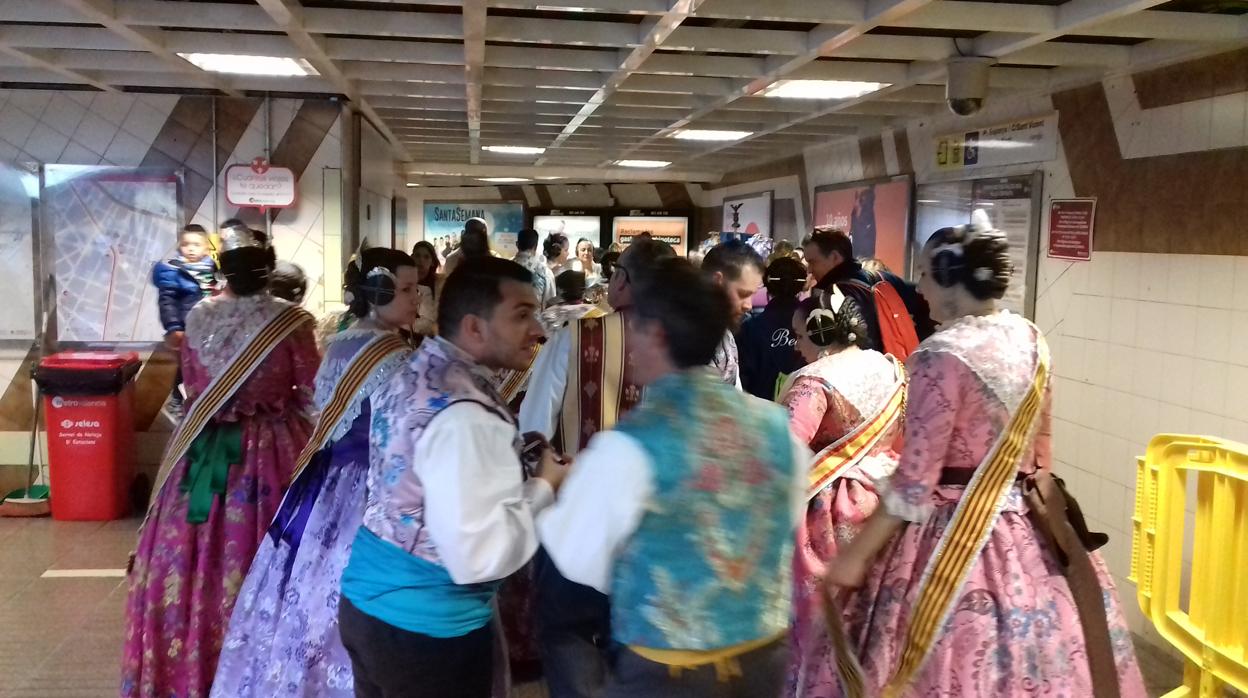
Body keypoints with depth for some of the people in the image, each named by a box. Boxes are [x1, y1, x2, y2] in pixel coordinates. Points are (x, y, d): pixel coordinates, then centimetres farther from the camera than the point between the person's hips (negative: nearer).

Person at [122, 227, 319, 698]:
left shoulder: (198, 317, -2)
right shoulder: (292, 321, -11)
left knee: (196, 551, 13)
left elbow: (191, 387, 7)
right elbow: (310, 392, -5)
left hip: (205, 447, 3)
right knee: (257, 552, 6)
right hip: (272, 449, -2)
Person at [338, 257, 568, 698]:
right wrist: (543, 487, -15)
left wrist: (513, 466, 9)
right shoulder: (466, 417, -27)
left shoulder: (408, 375, 1)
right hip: (426, 630, -8)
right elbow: (478, 556, -28)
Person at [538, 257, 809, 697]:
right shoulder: (776, 425, -7)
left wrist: (544, 498, 8)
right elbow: (785, 530, 7)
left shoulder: (630, 445, -21)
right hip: (766, 657, 5)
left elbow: (581, 560, -8)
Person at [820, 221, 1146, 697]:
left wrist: (856, 554, -12)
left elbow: (915, 480, -19)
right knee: (1030, 655, 19)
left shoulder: (943, 356, -20)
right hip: (1028, 532, 8)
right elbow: (1039, 448, 14)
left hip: (954, 534, -8)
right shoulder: (1032, 341, 4)